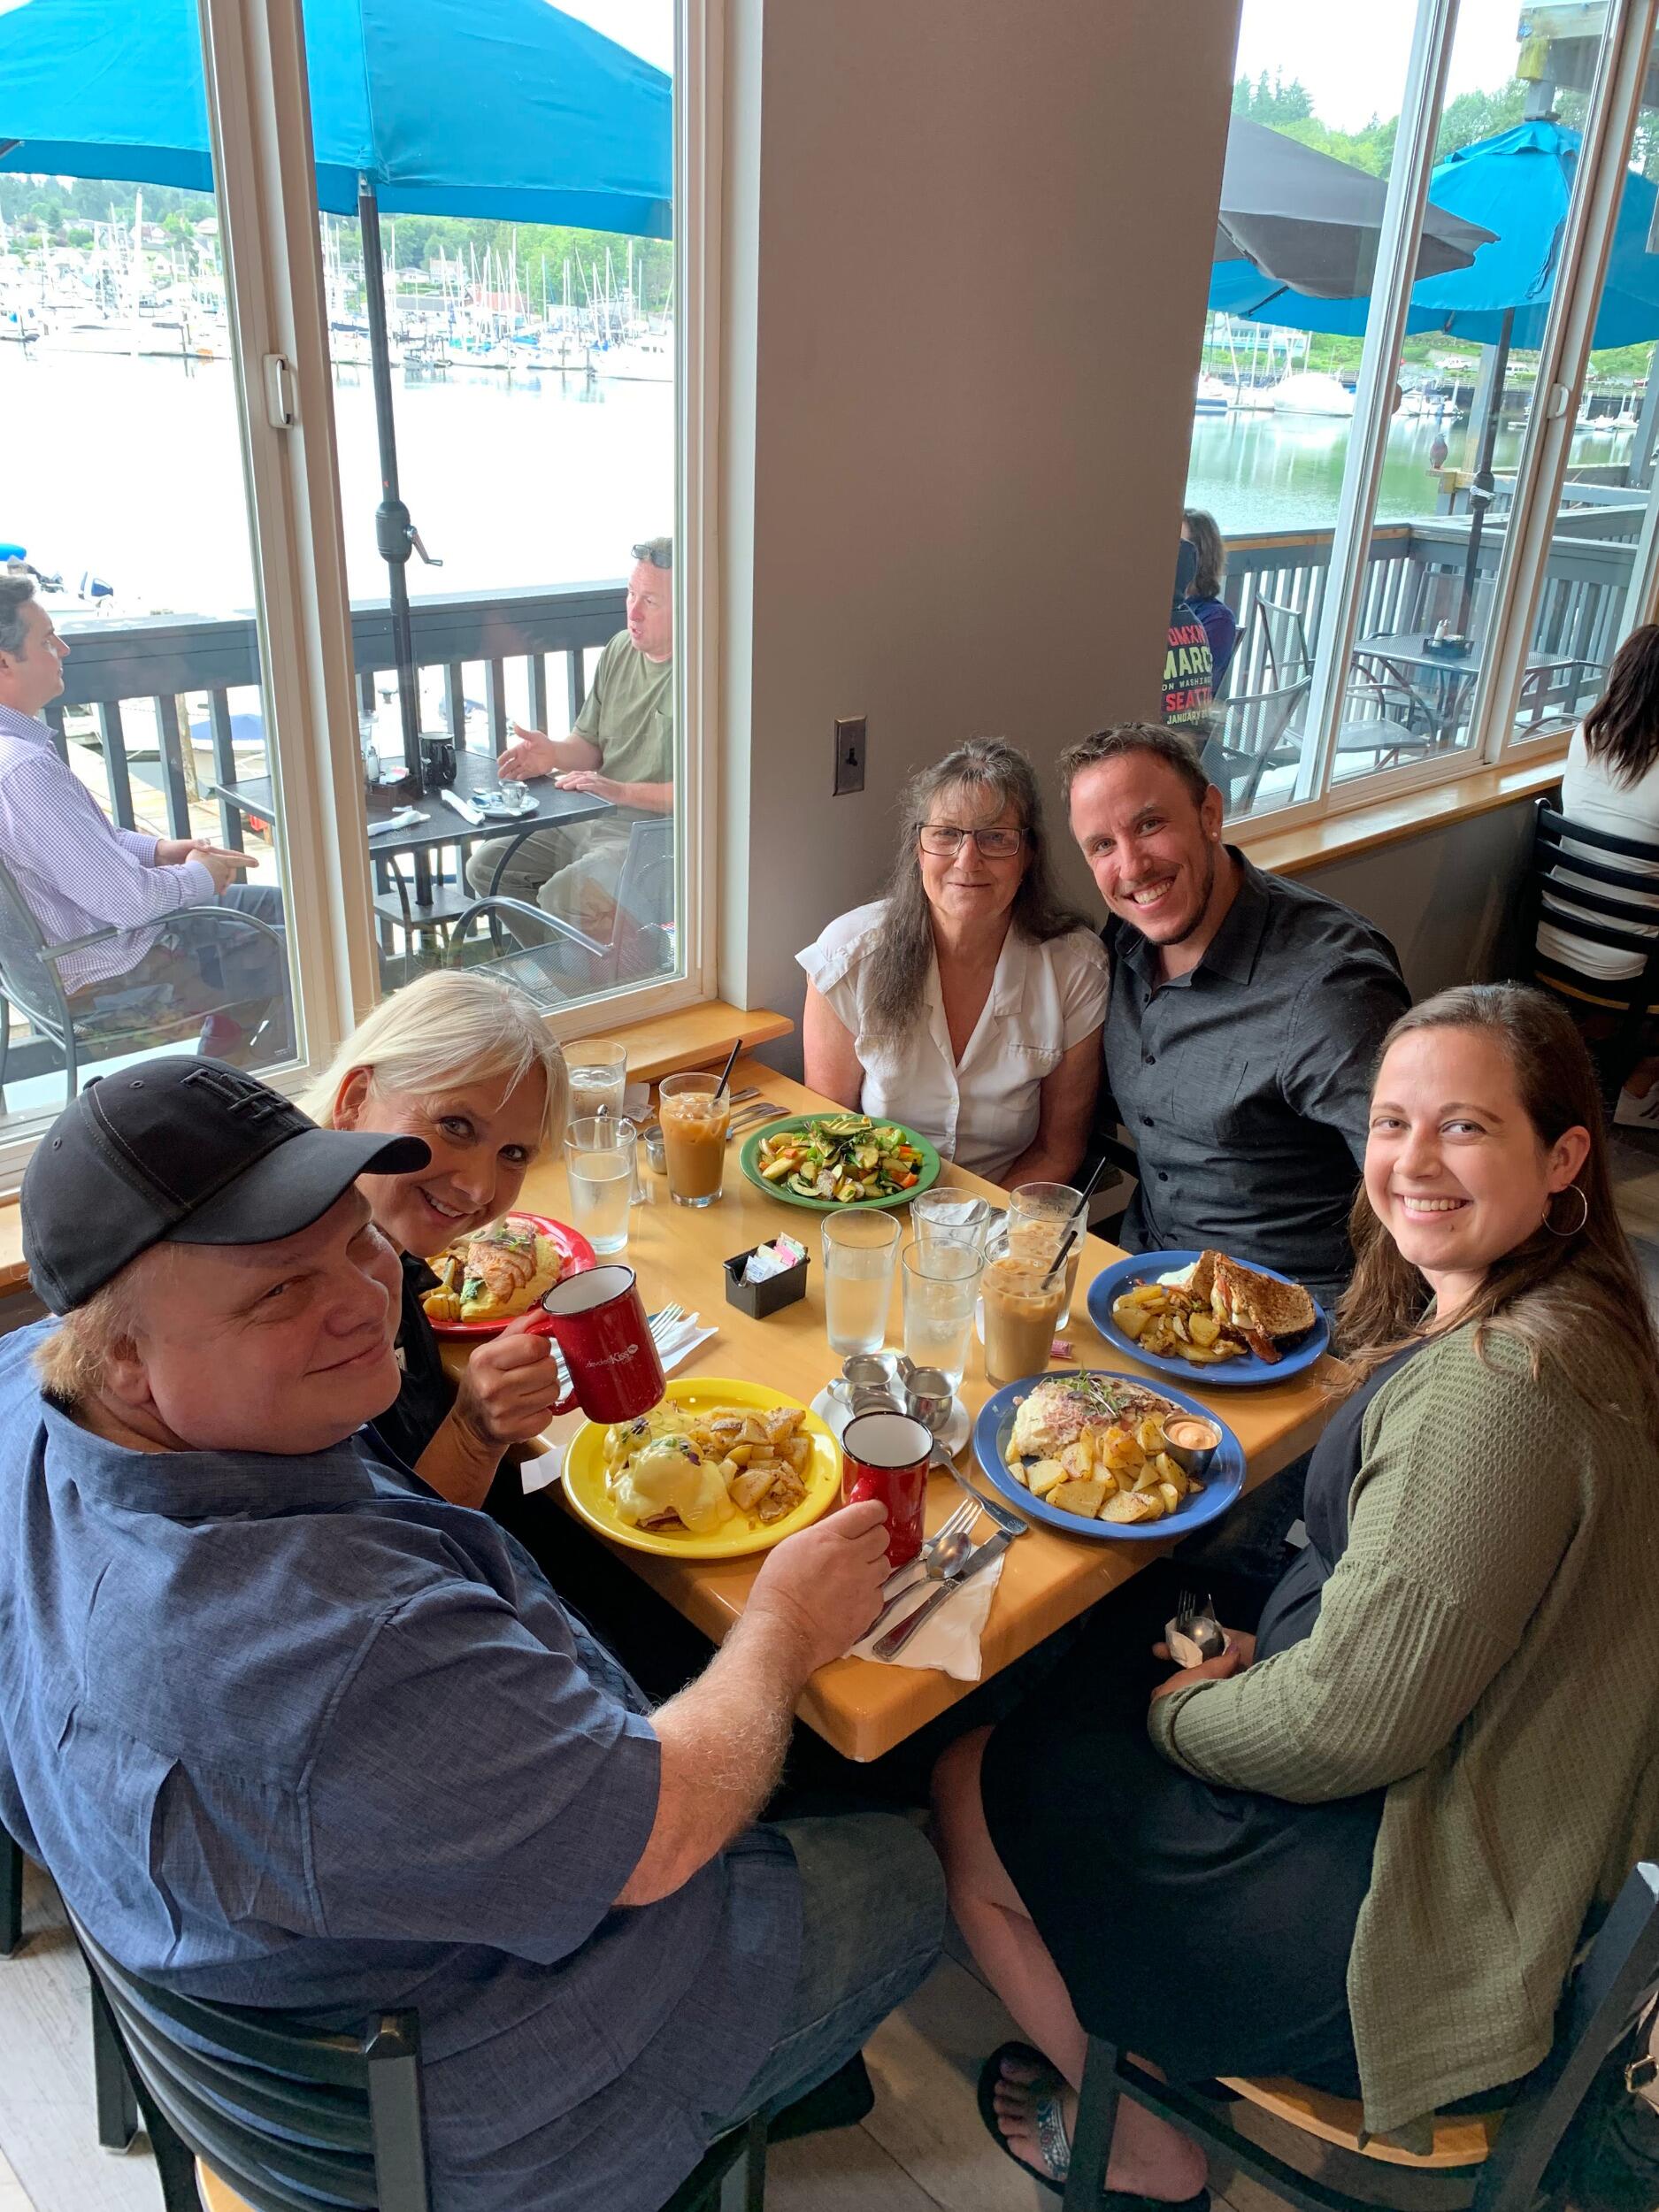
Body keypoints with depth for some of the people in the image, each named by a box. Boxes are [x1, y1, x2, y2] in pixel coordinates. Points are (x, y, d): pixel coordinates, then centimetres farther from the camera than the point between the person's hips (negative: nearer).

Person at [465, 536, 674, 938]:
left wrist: (621, 791, -23)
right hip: (590, 816, 9)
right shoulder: (621, 649, 11)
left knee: (564, 897, -29)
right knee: (488, 864, 4)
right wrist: (554, 754, -4)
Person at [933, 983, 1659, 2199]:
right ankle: (1138, 2055, 37)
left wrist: (1181, 1713, -10)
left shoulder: (1495, 1391, -32)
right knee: (1090, 1644, 21)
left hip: (1410, 1905, -10)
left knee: (970, 1793, 5)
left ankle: (1142, 2147, 30)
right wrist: (1245, 1654, 0)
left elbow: (1349, 1724, -29)